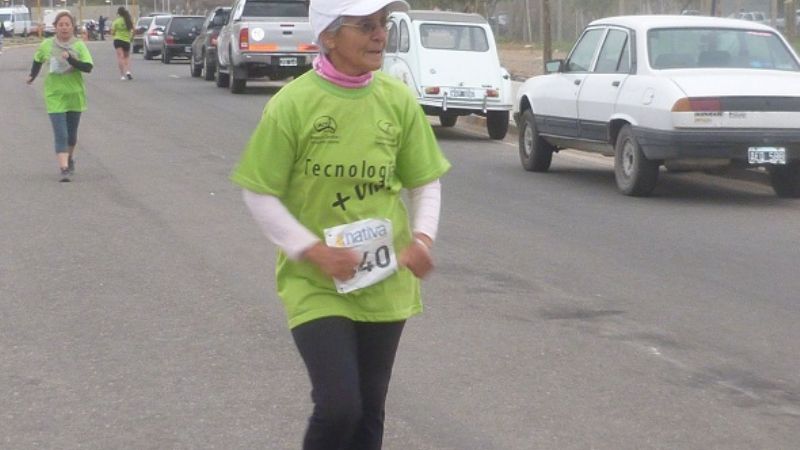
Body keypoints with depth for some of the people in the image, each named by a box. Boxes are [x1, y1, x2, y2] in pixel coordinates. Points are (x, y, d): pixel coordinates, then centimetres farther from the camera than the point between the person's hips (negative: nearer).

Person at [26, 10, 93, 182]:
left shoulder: (79, 46, -8)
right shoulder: (46, 45, -4)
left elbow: (88, 67, -17)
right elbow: (38, 60, 16)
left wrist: (70, 59, -28)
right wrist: (32, 76, 24)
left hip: (75, 95, 1)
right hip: (54, 96, -1)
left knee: (72, 134, 16)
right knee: (60, 134, -12)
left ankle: (70, 159, 42)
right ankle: (64, 169, -16)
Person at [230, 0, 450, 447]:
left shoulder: (399, 100, -2)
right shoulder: (292, 104, -14)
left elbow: (426, 182, 8)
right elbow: (260, 194, -8)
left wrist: (423, 236, -10)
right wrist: (314, 251, -17)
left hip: (385, 281, 4)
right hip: (315, 284, -4)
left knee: (370, 412, 12)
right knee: (339, 406, -13)